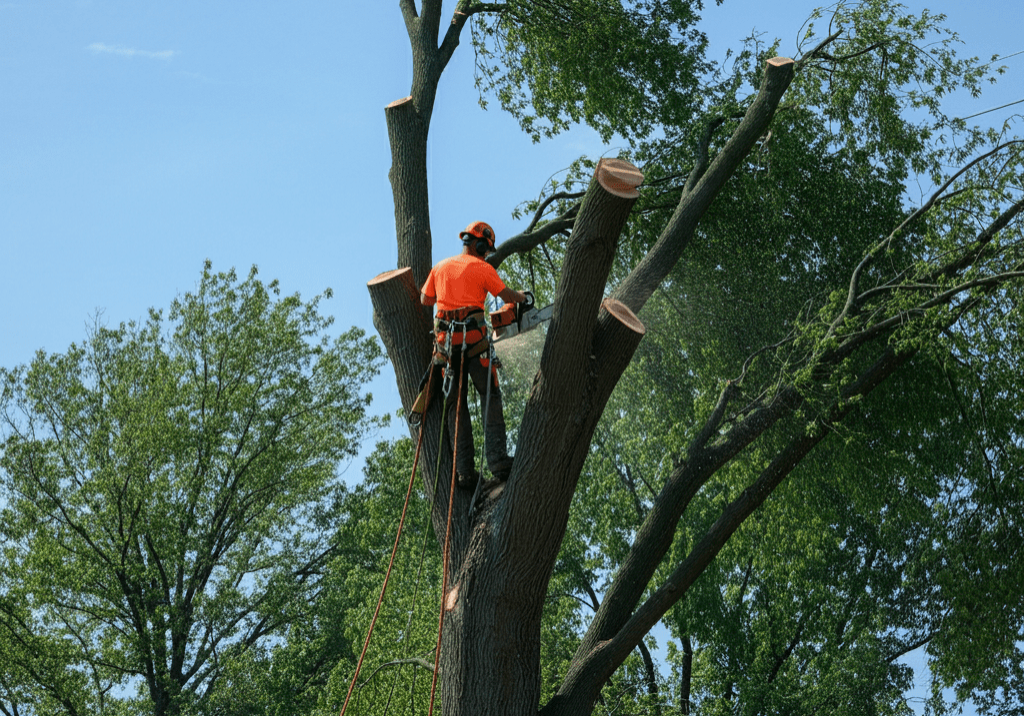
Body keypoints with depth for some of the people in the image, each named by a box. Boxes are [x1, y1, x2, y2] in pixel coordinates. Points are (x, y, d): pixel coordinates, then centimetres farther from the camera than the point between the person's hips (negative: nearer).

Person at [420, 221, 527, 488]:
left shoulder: (440, 267, 16)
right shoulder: (482, 268, 2)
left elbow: (426, 299, 24)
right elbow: (507, 296, 4)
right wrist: (523, 297, 26)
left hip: (444, 337, 4)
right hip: (473, 336, -4)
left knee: (456, 403, 6)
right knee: (490, 397, 0)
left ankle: (465, 470, -2)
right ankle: (497, 461, -14)